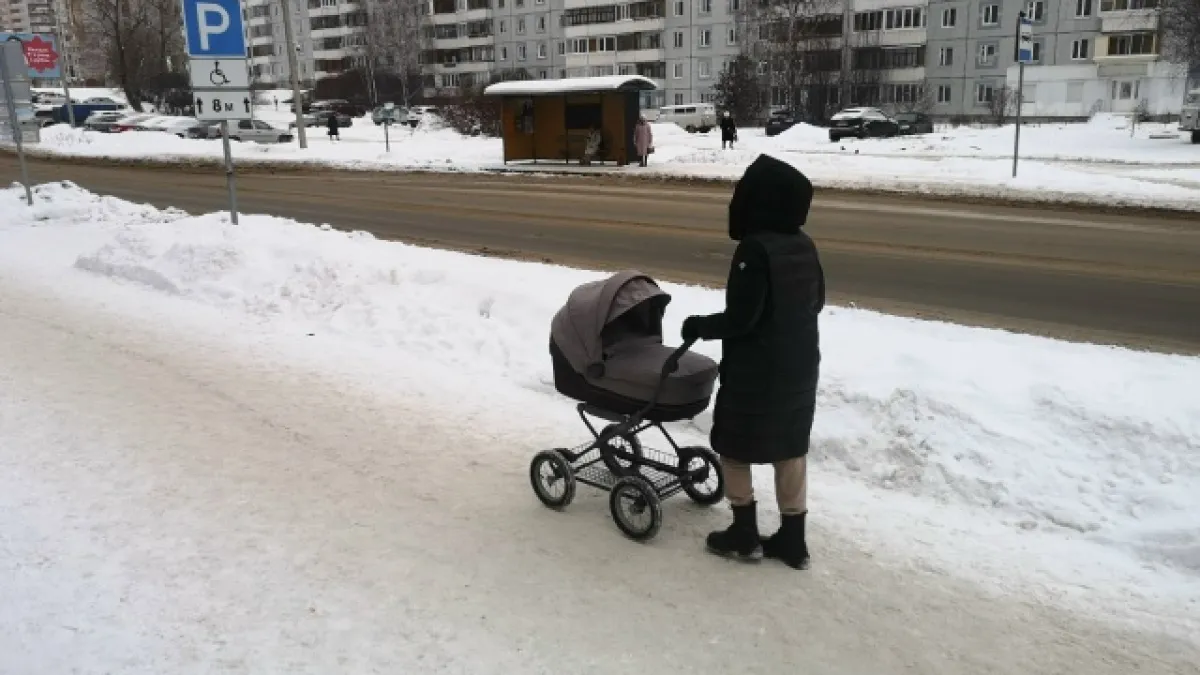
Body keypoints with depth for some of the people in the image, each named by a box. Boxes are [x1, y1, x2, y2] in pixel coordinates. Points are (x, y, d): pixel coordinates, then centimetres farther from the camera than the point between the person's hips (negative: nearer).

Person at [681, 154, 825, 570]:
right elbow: (816, 302, 13)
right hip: (800, 365, 8)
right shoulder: (804, 246, 3)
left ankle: (744, 536, 20)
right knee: (791, 449, 15)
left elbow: (740, 318, -23)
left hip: (757, 371, -8)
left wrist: (700, 326, -8)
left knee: (734, 446, 10)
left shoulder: (754, 249, -22)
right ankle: (793, 540, 24)